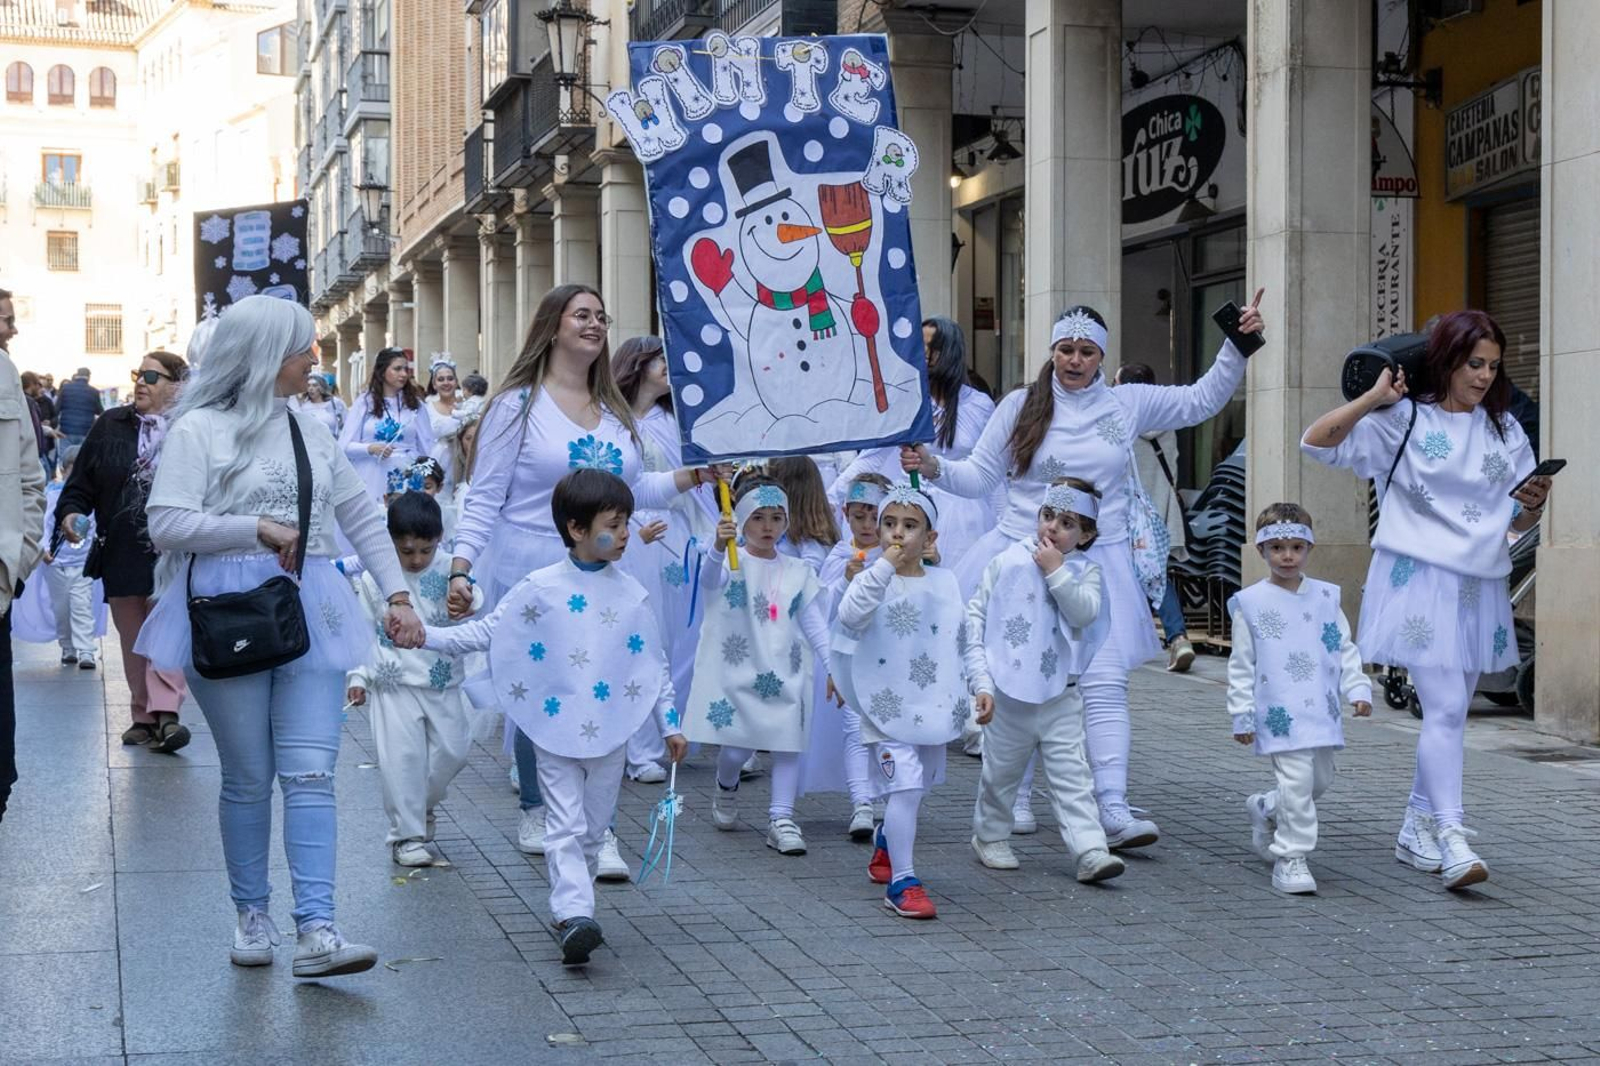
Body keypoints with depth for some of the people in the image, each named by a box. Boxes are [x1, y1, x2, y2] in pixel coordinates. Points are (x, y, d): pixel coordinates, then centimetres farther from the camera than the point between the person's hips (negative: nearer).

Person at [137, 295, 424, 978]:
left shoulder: (309, 430, 15)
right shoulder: (200, 429, -2)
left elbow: (362, 516, 19)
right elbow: (166, 525, -10)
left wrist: (397, 595, 10)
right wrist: (258, 528, -14)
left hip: (311, 615, 4)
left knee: (310, 772, -6)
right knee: (248, 778, 4)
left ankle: (316, 931, -9)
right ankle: (251, 916, 20)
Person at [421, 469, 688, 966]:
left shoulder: (631, 593, 3)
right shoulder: (540, 588, -4)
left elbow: (654, 662, 9)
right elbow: (487, 632, 0)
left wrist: (670, 724, 9)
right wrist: (425, 635, -10)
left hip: (610, 733, 3)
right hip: (556, 730, -3)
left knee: (593, 829, 10)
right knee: (566, 827, -9)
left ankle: (572, 906, 23)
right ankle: (575, 914, -18)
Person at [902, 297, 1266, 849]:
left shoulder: (1128, 404, 6)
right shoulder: (1021, 406, 2)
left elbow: (1202, 400, 13)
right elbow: (980, 477, 4)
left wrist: (1237, 345, 4)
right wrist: (934, 468, -13)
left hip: (1097, 561, 0)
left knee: (1105, 682, -9)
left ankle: (1114, 810, -12)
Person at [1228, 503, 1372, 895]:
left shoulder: (1325, 597, 9)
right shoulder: (1250, 603, -1)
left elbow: (1345, 649, 14)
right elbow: (1241, 665, 1)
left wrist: (1358, 689, 1)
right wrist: (1242, 715, -1)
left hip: (1322, 710, 5)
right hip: (1280, 714, -5)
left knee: (1320, 780, 14)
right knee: (1297, 781, -12)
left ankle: (1266, 810, 40)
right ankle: (1290, 858, -2)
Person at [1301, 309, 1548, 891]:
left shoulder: (1505, 429, 13)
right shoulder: (1404, 420, -2)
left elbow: (1518, 522, 17)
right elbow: (1316, 440, -9)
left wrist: (1533, 506, -5)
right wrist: (1374, 397, -16)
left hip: (1480, 583, 6)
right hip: (1421, 578, -6)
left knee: (1451, 712, 11)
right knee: (1445, 707, -15)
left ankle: (1416, 830, 24)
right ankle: (1451, 841, -18)